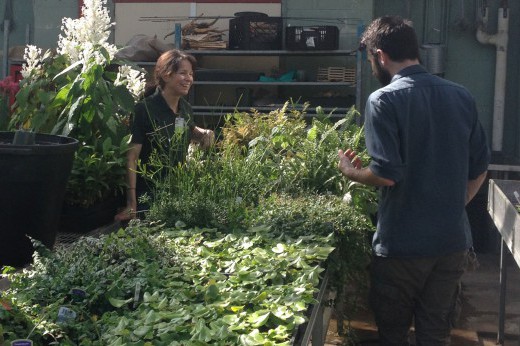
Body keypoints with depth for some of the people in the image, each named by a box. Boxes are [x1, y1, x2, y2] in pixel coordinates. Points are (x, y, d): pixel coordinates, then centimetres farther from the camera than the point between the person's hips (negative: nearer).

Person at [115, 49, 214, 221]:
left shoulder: (186, 108, 3)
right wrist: (131, 204, -23)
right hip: (148, 194, -6)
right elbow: (132, 157, -19)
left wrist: (203, 134, 1)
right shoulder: (145, 109, -17)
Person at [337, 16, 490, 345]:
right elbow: (479, 169, 7)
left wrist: (350, 172, 0)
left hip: (402, 244, -5)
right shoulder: (462, 96, 4)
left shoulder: (384, 100, -13)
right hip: (454, 240, 5)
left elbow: (386, 174, -19)